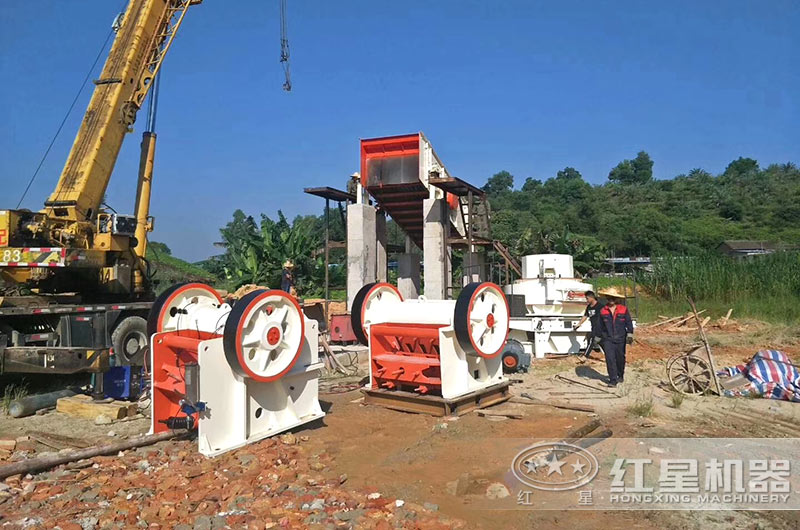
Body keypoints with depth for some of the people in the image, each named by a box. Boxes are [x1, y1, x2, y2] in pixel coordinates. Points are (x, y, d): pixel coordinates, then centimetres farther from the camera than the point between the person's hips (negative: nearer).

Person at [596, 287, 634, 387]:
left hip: (620, 339, 0)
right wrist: (599, 337, 16)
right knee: (610, 359, -8)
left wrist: (629, 334, -4)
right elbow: (600, 326, 13)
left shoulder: (623, 309, -1)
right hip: (608, 339, 0)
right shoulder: (603, 311, 3)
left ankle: (620, 375, 35)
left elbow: (629, 322, 3)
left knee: (620, 358, 12)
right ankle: (613, 380, -4)